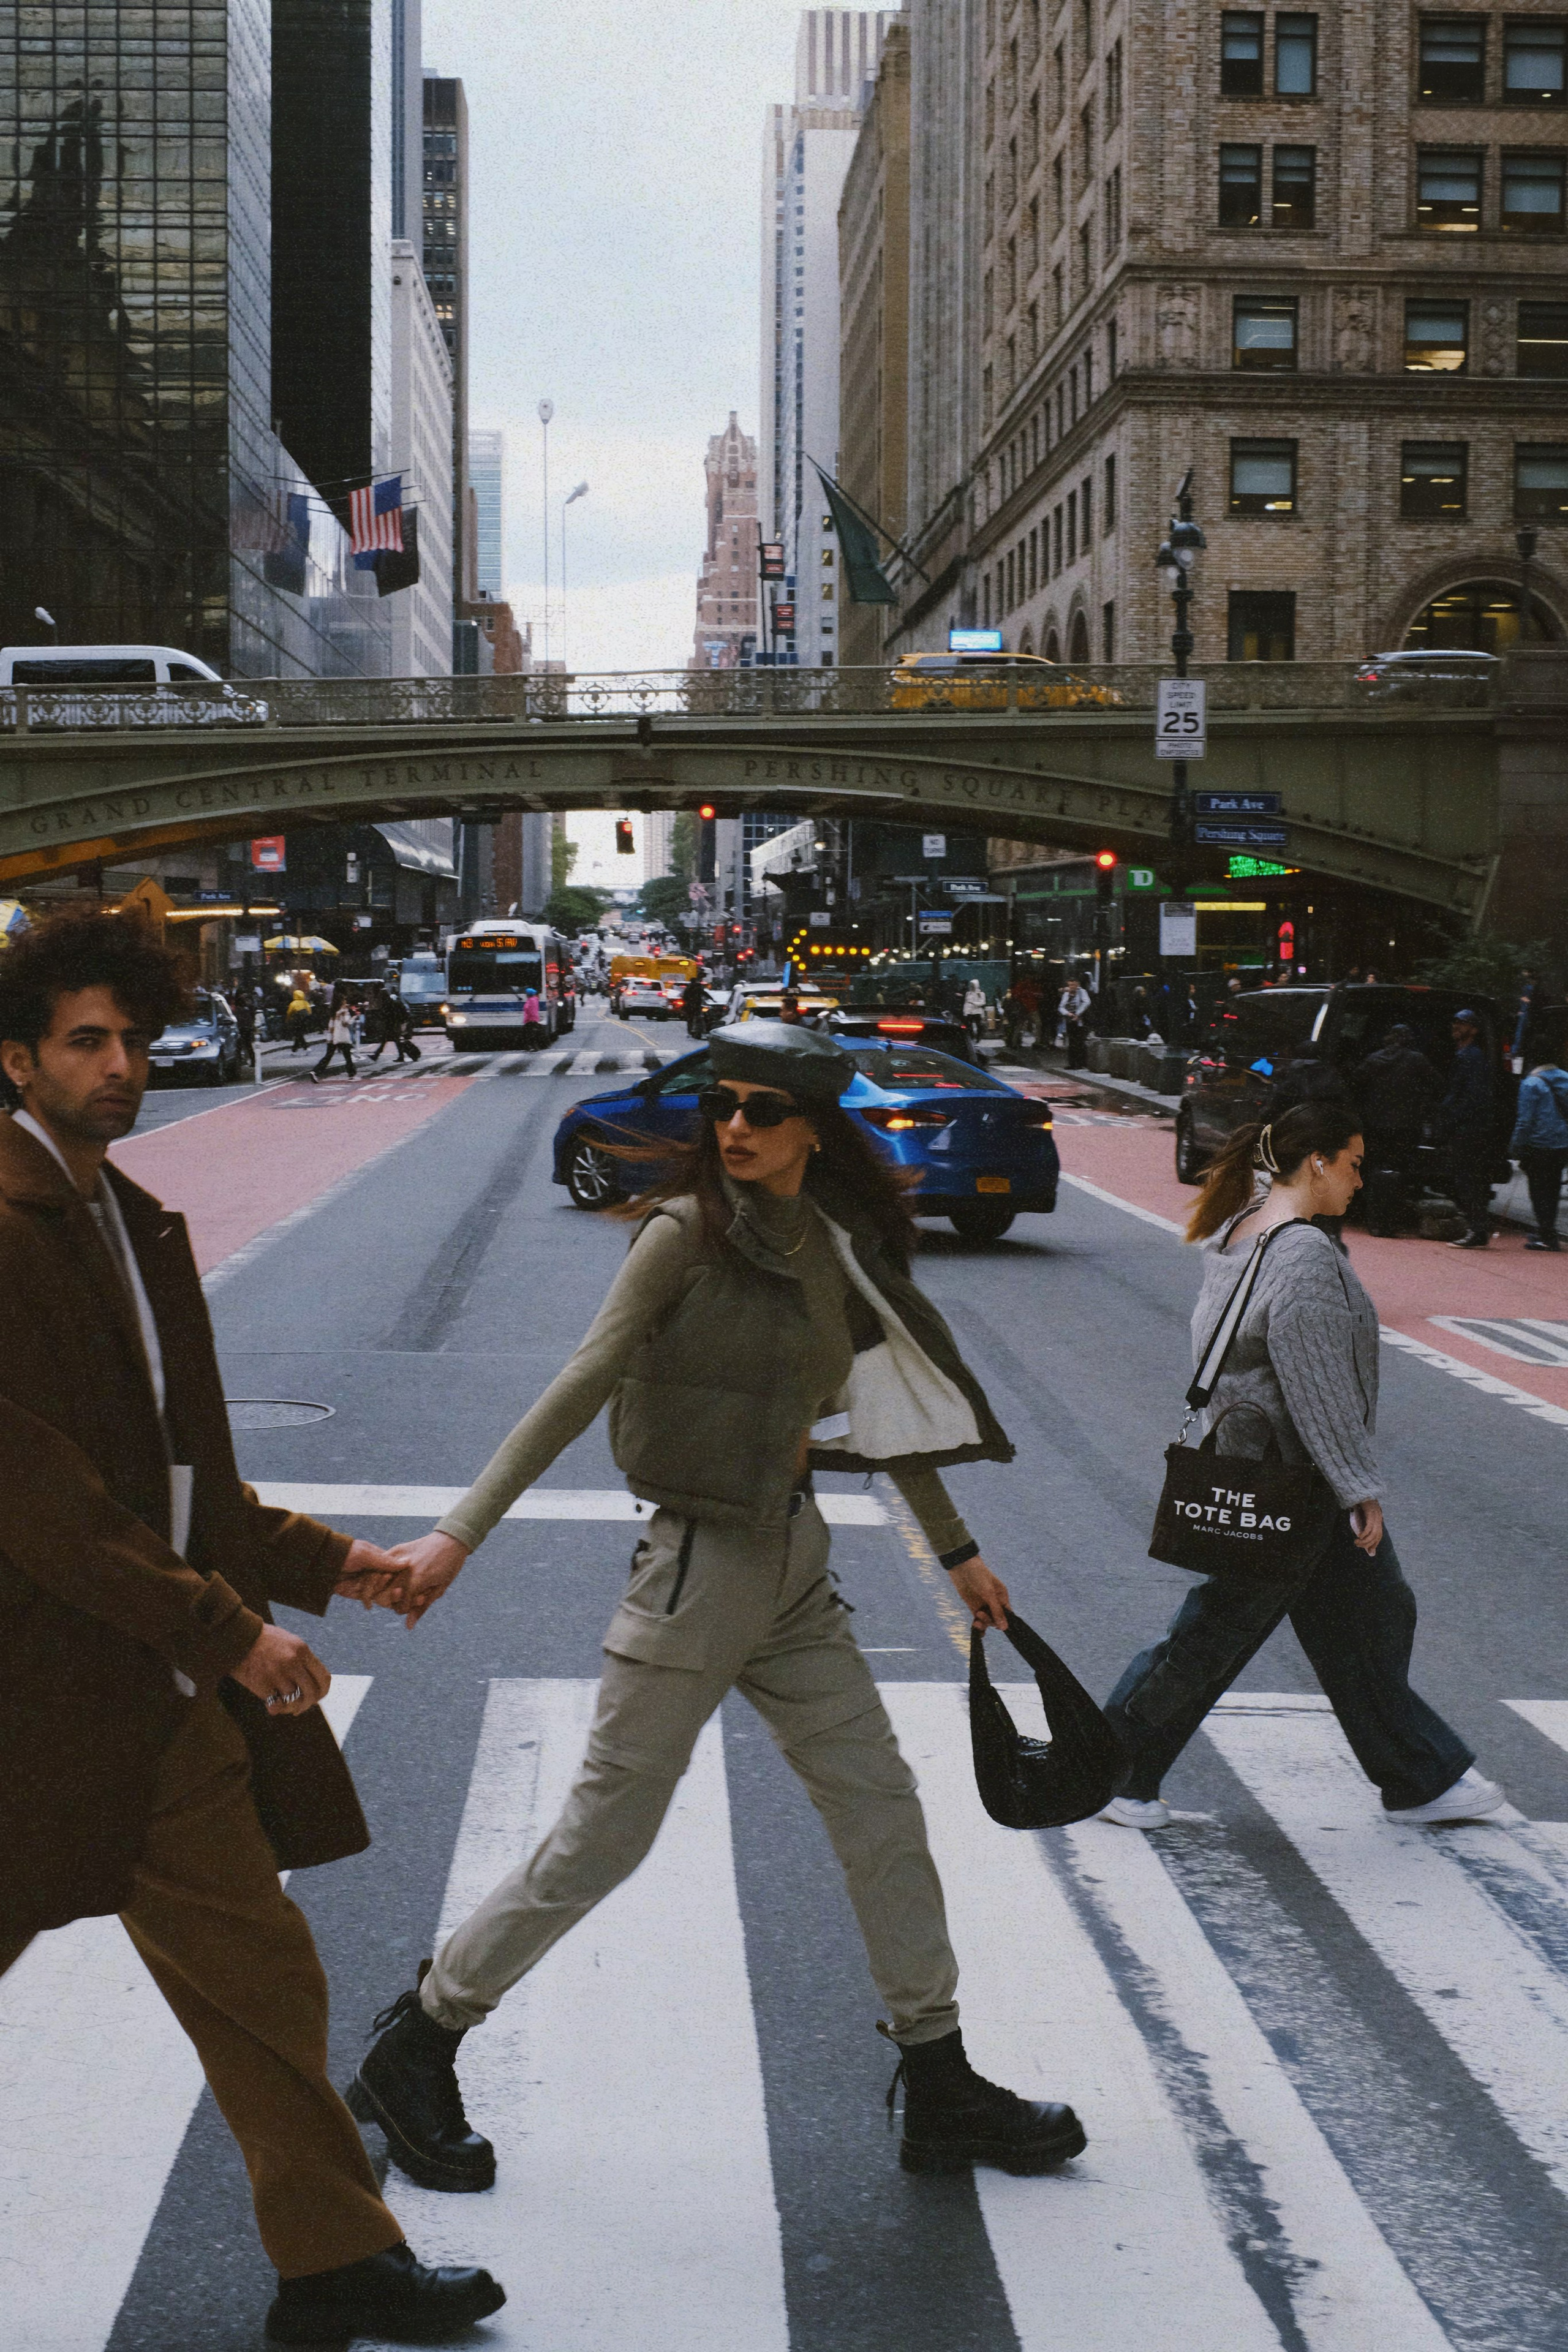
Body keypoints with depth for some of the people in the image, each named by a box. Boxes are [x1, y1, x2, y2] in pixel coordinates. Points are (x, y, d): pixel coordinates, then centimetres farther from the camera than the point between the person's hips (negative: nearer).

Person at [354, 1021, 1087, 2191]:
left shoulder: (841, 1244, 7)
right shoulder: (688, 1230, -12)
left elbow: (881, 1407, 19)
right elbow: (583, 1384, -17)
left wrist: (957, 1551, 25)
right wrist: (461, 1532, -22)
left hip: (795, 1564, 7)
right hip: (702, 1564, -7)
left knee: (883, 1809, 9)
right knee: (604, 1838, -1)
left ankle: (941, 2090, 20)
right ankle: (417, 2053, 15)